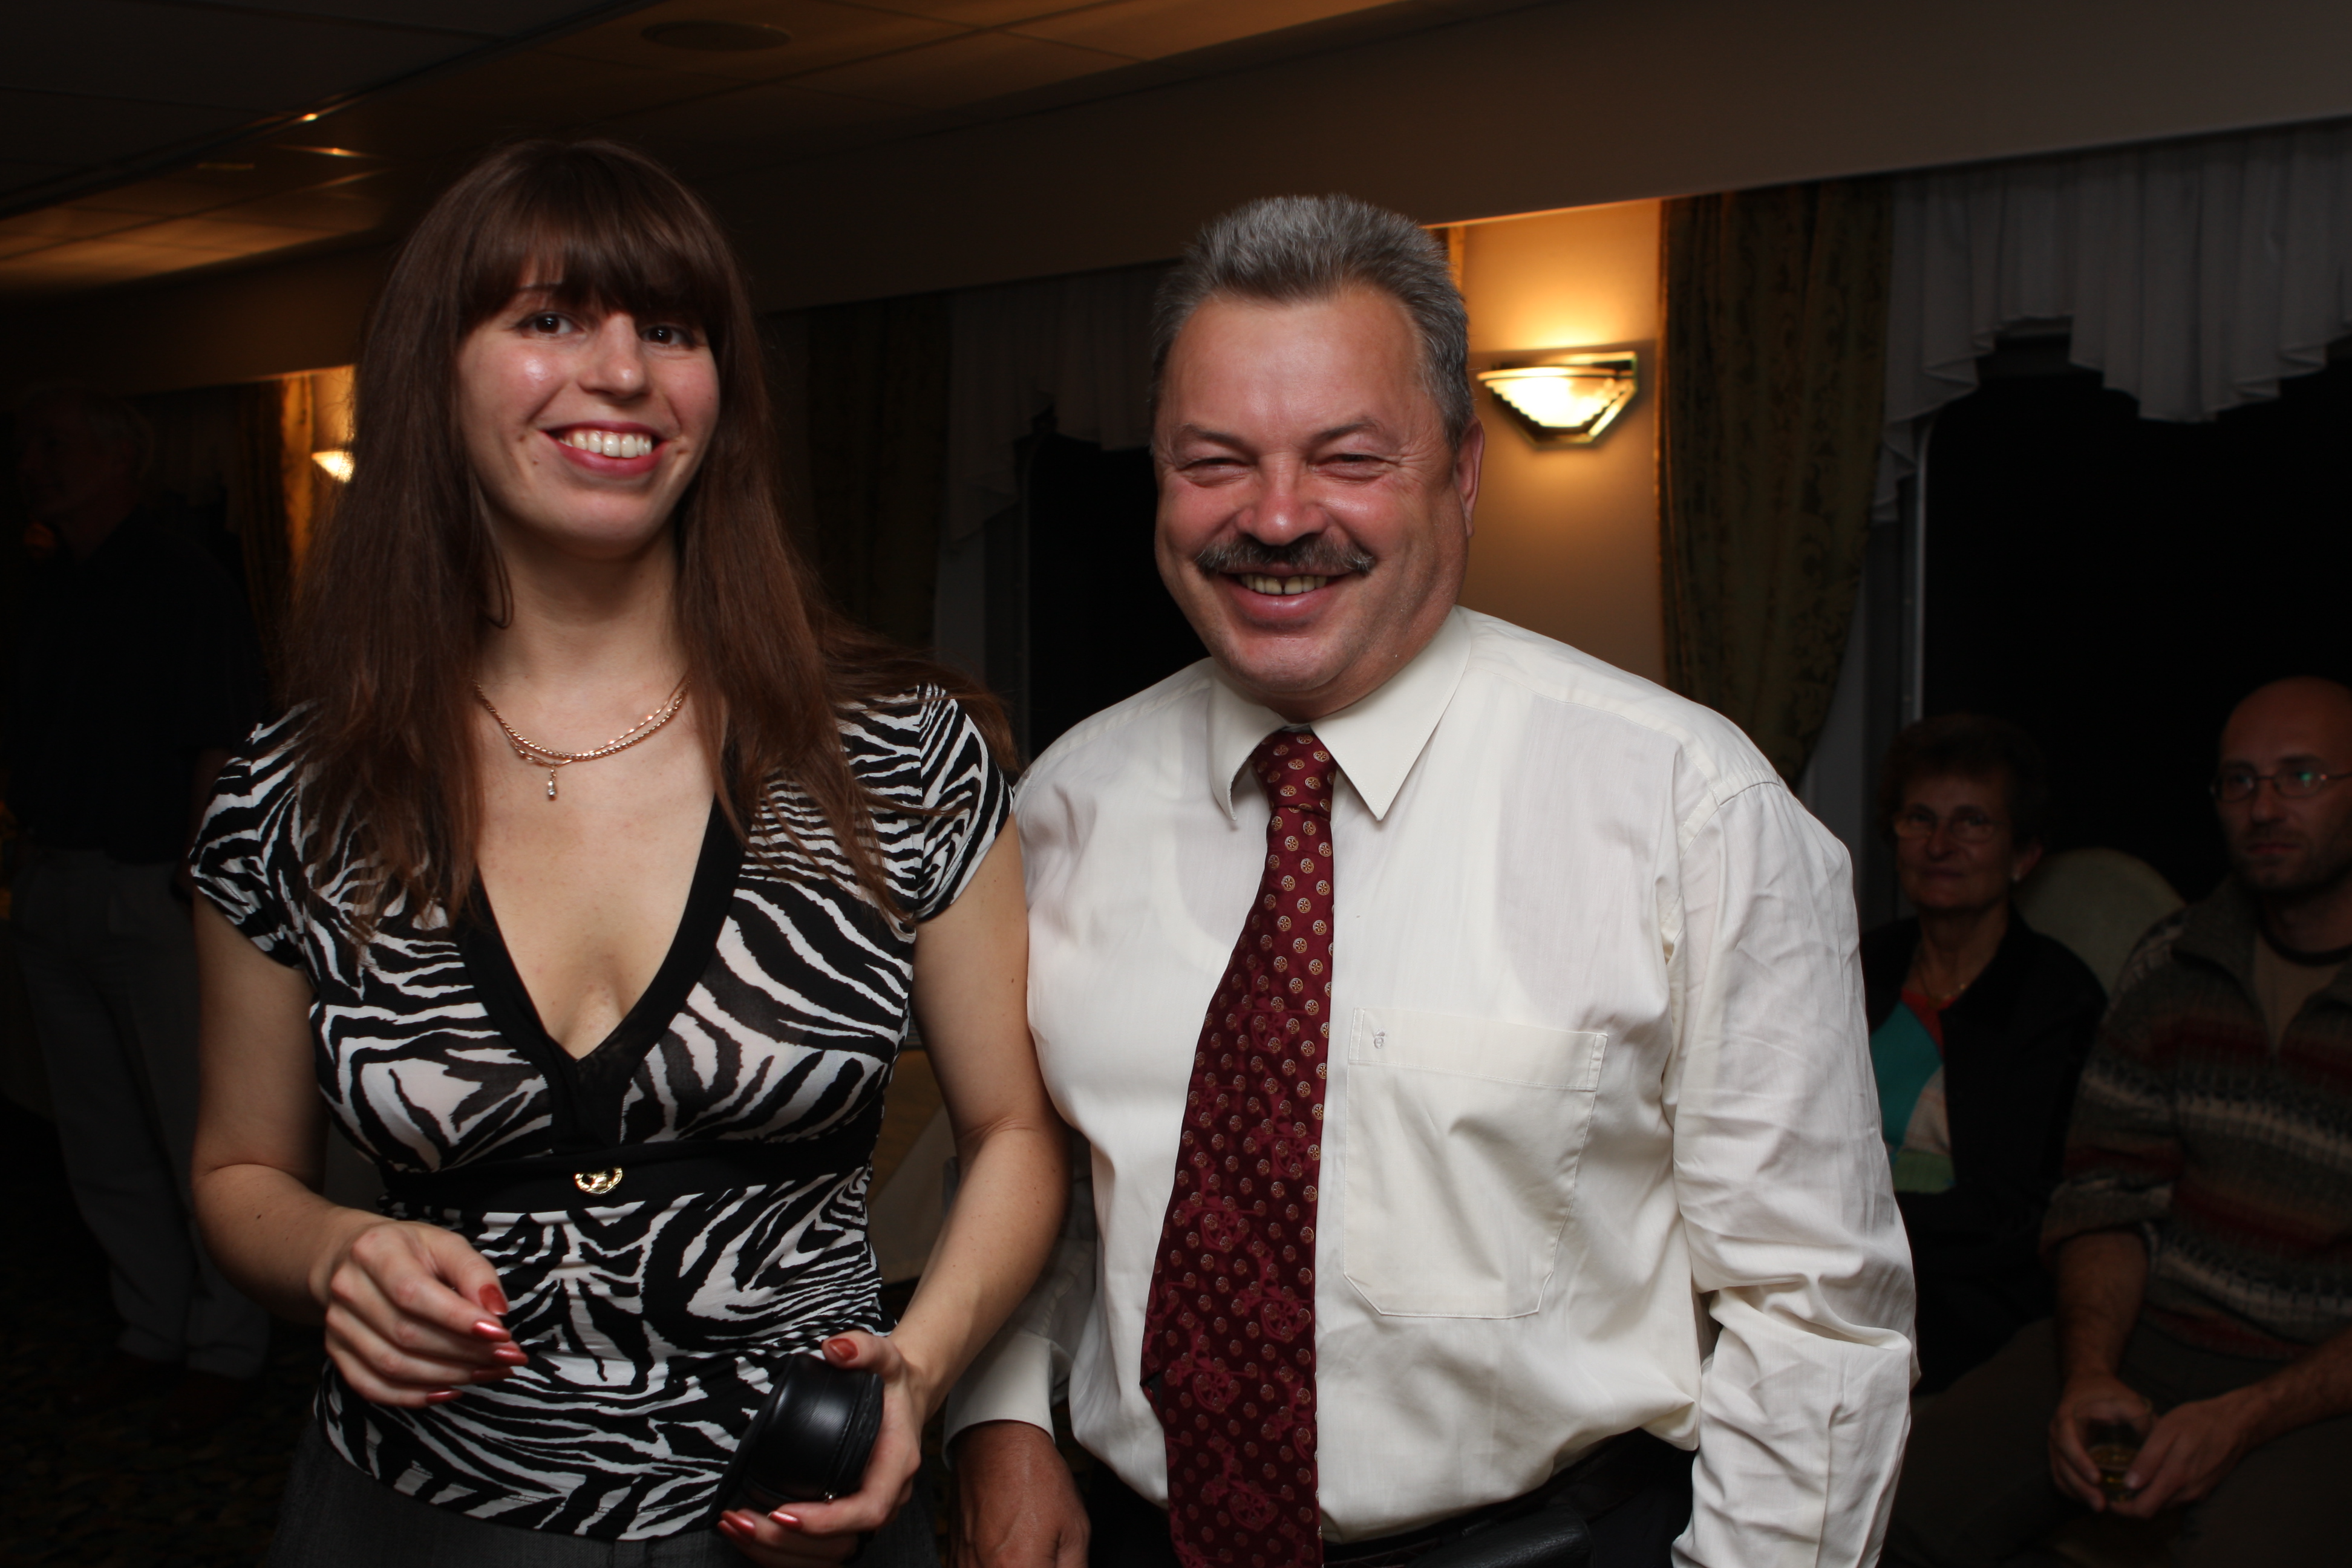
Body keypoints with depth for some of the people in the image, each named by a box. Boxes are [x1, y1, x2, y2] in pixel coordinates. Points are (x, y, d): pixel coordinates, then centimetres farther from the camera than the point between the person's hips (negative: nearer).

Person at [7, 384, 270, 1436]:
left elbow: (223, 748, -14)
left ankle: (226, 1349, 14)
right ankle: (154, 1330, 28)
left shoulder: (182, 581, -9)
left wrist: (193, 882, -17)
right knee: (101, 1140, 14)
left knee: (200, 1134, 1)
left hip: (154, 894, -8)